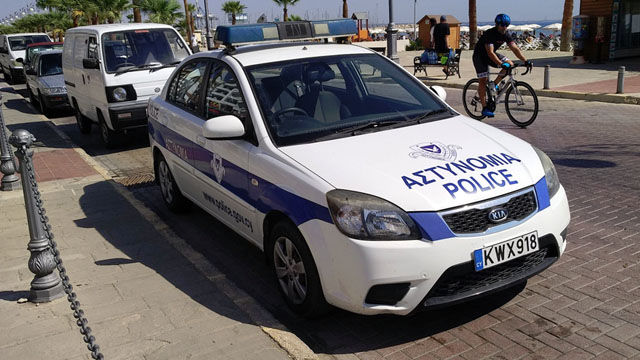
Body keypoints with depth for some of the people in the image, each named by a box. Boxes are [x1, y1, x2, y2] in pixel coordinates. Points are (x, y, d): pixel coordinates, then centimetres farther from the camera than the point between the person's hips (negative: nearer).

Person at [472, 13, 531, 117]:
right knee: (483, 81, -11)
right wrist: (501, 64, -49)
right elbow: (490, 53, -37)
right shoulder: (489, 34, -28)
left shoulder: (506, 35, -8)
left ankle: (494, 84, 2)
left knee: (510, 64, -14)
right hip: (479, 56, -6)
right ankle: (484, 108, -7)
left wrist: (525, 60, -23)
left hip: (491, 55, 7)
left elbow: (515, 48, -11)